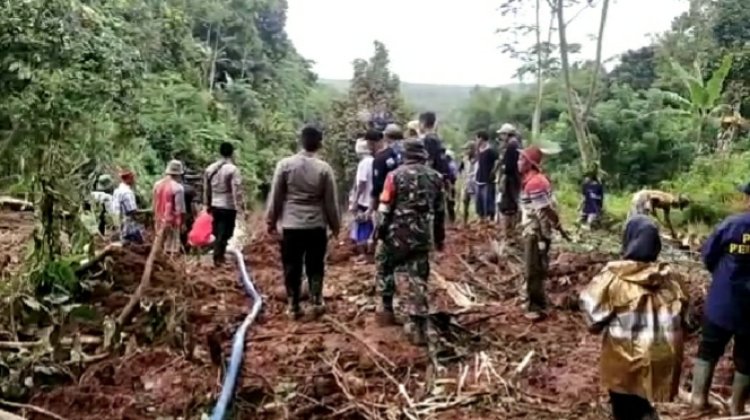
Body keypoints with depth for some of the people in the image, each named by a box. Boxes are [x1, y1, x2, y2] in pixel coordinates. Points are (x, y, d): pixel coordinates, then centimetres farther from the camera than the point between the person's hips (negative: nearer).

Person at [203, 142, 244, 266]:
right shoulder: (233, 169, -15)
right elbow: (237, 191, -18)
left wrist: (207, 204, 23)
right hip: (228, 207, -7)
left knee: (217, 232, 17)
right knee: (224, 233, 0)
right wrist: (240, 207, -14)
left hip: (215, 206, 7)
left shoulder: (210, 168, 7)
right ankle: (218, 257, 0)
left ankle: (219, 255, 26)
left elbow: (206, 189, 14)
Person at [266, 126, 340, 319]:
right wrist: (335, 225, 12)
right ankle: (317, 302, 14)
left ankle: (294, 306, 13)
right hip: (317, 226, 0)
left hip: (291, 225, 0)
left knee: (292, 267, 8)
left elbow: (275, 196, -1)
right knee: (315, 266, 13)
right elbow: (331, 201, 0)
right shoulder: (324, 168, -5)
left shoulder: (285, 164, -5)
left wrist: (271, 220, 10)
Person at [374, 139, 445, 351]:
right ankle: (419, 326, 4)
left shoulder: (396, 175, -5)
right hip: (423, 235, 3)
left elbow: (386, 207, -6)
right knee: (418, 279, 5)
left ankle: (388, 309, 25)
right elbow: (440, 210, 12)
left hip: (398, 232, -3)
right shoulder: (435, 177, 7)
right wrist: (439, 237, 21)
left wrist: (380, 230, 3)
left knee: (384, 266, 22)